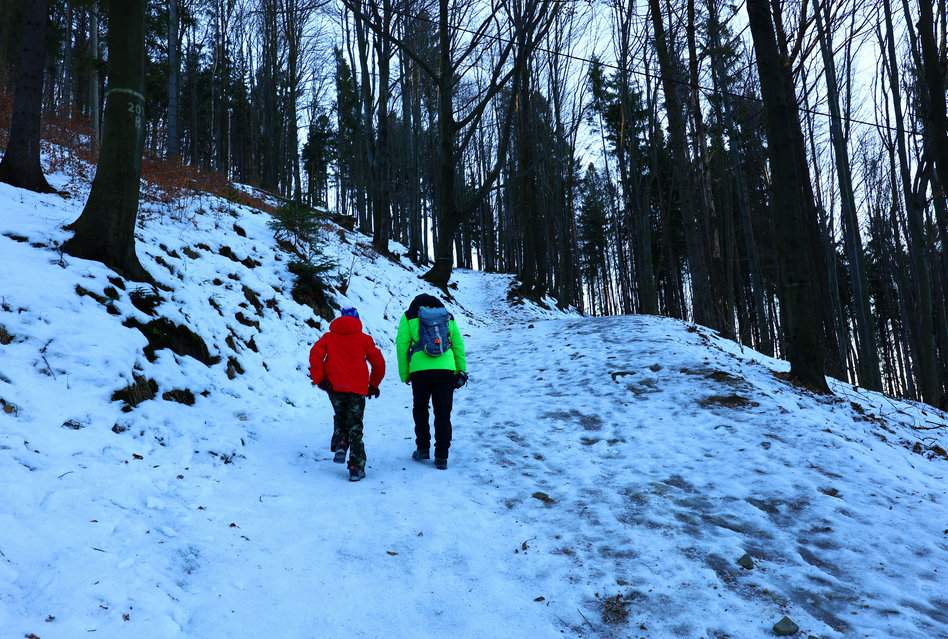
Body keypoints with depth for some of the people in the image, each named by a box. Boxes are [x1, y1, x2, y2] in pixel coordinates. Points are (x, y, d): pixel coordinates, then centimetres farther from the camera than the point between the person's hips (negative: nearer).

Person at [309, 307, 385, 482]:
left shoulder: (329, 337, 12)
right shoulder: (363, 338, 10)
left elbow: (315, 355, -5)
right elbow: (379, 362, 8)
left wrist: (319, 379, -4)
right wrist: (373, 385, 19)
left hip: (335, 387, 1)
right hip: (357, 388, -1)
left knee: (340, 418, 23)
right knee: (355, 427, 4)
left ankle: (339, 447, -3)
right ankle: (356, 468, -2)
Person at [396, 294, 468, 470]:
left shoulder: (409, 317, 12)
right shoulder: (448, 317, 18)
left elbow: (401, 346, 4)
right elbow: (459, 346, 14)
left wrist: (404, 375, 9)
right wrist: (462, 371, 18)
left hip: (420, 370, -1)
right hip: (446, 370, 2)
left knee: (420, 410, 19)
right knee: (443, 415, 7)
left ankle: (423, 449, 22)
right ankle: (441, 457, 7)